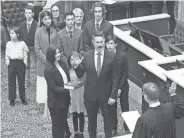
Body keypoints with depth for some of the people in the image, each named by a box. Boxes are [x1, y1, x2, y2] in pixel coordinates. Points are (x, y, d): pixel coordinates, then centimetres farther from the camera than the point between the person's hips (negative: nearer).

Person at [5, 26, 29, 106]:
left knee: (21, 82, 6)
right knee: (11, 82, 3)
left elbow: (25, 54, 5)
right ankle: (12, 99, 10)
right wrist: (7, 62, -2)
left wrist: (25, 63, -3)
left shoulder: (22, 44, 1)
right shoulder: (8, 44, 4)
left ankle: (23, 98, 16)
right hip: (11, 63, 1)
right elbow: (6, 54, 9)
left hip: (20, 63, -1)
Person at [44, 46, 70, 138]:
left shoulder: (63, 64, 0)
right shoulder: (48, 69, -21)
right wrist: (67, 89, -31)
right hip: (56, 101, -7)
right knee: (57, 124, 9)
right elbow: (54, 88, -21)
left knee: (63, 122, 19)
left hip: (65, 99, 7)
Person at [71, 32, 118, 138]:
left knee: (107, 118, 15)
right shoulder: (86, 56, -7)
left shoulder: (112, 56, -12)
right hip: (90, 94, 1)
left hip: (105, 94, -1)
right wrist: (76, 66, -22)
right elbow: (80, 75, -2)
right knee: (91, 119, 17)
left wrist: (113, 96, -11)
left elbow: (115, 78, -8)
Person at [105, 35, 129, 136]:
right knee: (112, 109, 11)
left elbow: (125, 73, -8)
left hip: (122, 87, -1)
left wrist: (120, 88, -13)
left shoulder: (122, 56, -12)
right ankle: (113, 129, 25)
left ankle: (127, 128, 24)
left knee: (125, 108, 9)